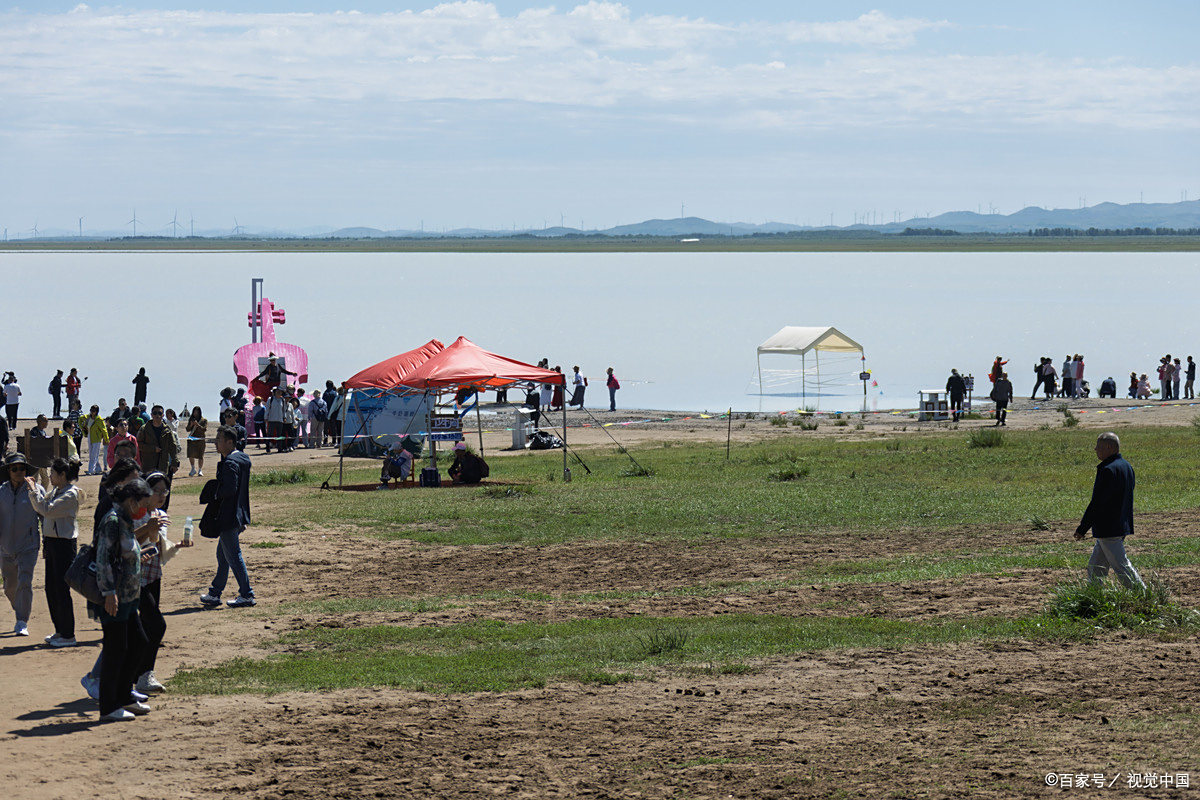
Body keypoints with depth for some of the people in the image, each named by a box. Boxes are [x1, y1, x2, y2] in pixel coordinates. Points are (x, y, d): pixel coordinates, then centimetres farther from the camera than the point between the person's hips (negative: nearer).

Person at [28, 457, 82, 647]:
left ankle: (68, 636, 2)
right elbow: (41, 507, 25)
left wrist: (34, 489, -18)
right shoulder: (55, 491, 12)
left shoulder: (71, 494, -16)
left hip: (64, 544, -9)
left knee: (61, 589, -5)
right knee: (51, 589, 14)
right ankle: (60, 630, 25)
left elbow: (47, 510, -23)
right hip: (51, 542, 9)